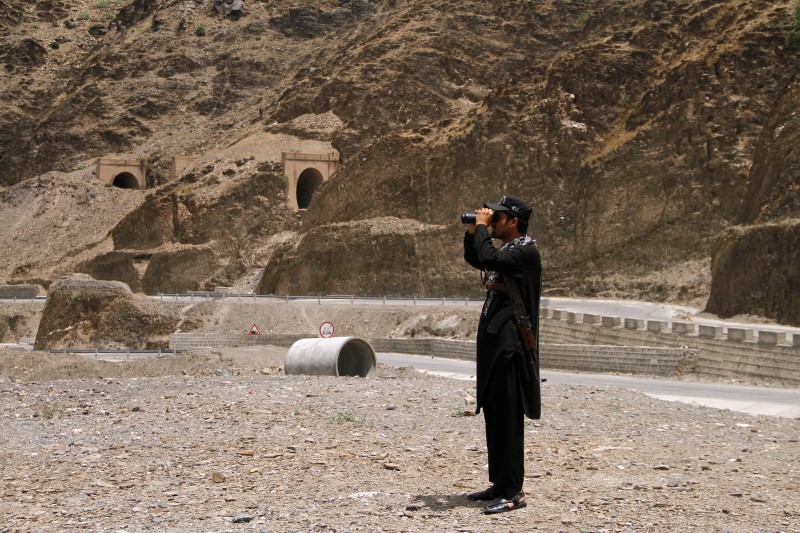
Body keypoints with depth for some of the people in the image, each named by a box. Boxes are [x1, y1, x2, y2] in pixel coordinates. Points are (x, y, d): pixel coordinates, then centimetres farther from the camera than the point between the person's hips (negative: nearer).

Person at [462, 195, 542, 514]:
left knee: (508, 419, -8)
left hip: (510, 347, -10)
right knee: (494, 416, 13)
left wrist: (482, 227, -12)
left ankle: (513, 493, -4)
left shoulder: (526, 251, -12)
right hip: (495, 344, 10)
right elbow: (474, 259, 29)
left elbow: (488, 258, -27)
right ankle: (500, 484, 21)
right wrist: (474, 229, 14)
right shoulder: (506, 251, 16)